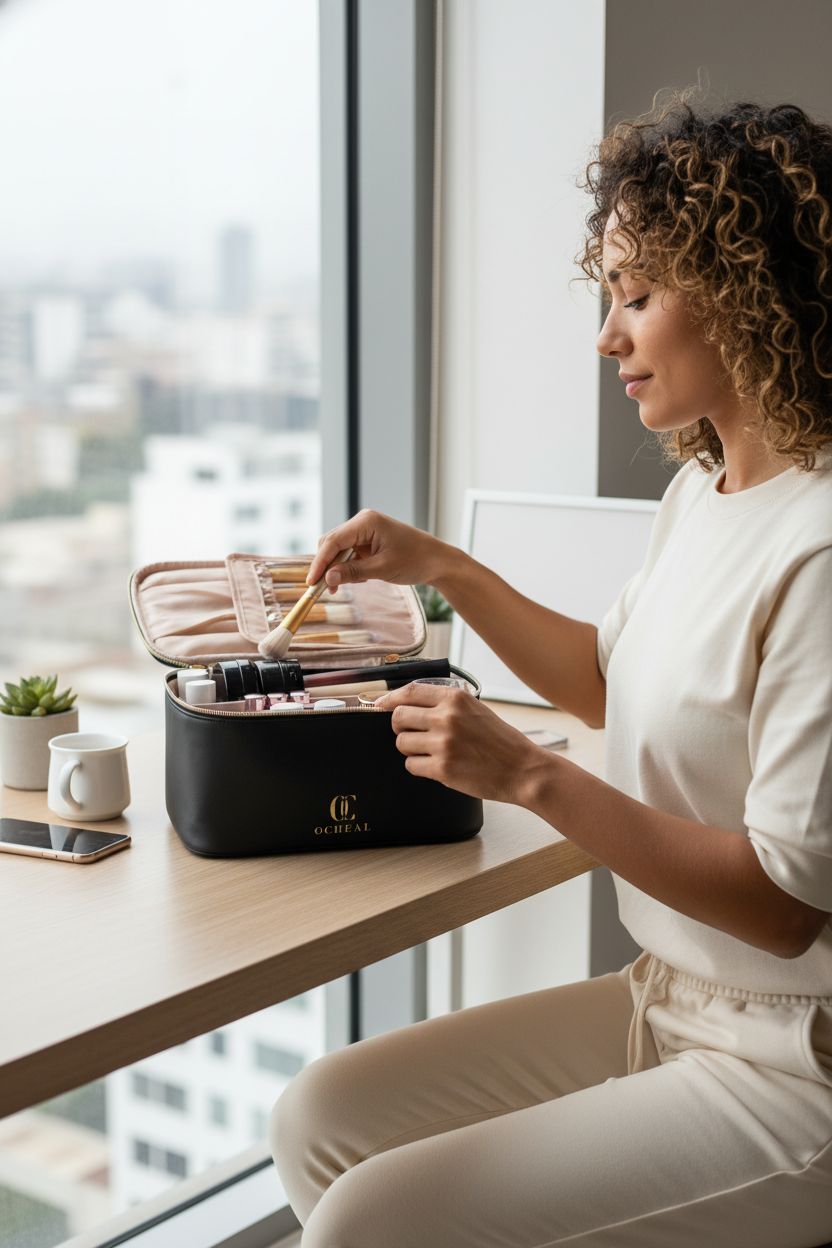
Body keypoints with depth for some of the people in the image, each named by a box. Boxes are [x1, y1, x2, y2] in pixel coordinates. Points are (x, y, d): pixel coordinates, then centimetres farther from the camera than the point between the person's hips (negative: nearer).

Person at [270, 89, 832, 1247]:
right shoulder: (702, 490, 6)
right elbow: (615, 680, 23)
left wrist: (530, 776, -23)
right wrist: (441, 567, 15)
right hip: (661, 1003, 9)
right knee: (321, 1119, 4)